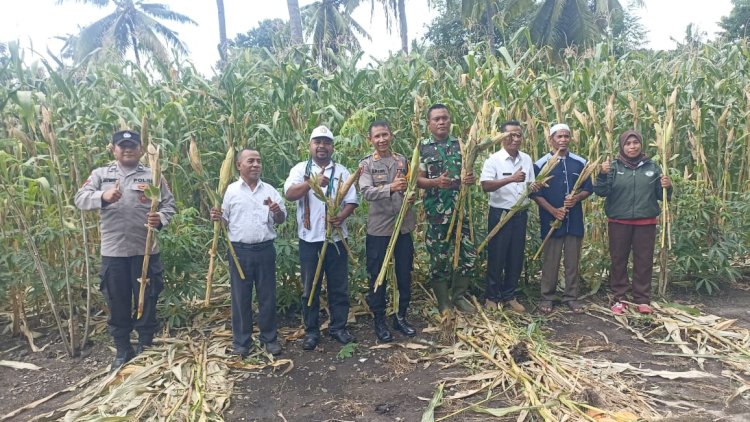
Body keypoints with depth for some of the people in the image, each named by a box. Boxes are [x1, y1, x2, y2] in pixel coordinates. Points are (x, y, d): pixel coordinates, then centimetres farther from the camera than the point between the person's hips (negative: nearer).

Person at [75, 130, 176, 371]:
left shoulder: (153, 176, 5)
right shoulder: (101, 174, 8)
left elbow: (169, 204, 3)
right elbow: (80, 199, -3)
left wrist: (161, 218, -19)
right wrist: (103, 196, -23)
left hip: (145, 250, -1)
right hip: (113, 251, 1)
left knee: (146, 302, 8)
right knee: (117, 303, 11)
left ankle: (146, 349, 24)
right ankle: (122, 351, 27)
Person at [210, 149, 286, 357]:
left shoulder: (270, 190, 7)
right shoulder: (230, 190, 2)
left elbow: (281, 220, 8)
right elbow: (225, 221, 5)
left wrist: (277, 212, -13)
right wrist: (218, 218, -17)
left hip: (265, 250, 2)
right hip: (240, 251, -1)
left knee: (267, 296, 8)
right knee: (240, 297, 6)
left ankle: (269, 338, 21)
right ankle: (241, 341, 19)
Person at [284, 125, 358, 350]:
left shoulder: (341, 171, 9)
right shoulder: (300, 169, 3)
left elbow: (351, 201, 3)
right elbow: (289, 194, -14)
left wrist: (342, 215, -18)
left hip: (336, 237, 2)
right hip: (309, 237, -1)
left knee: (339, 286, 8)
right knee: (310, 286, 7)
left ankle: (338, 327, 22)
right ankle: (311, 331, 19)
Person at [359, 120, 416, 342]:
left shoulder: (402, 160, 7)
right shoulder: (366, 164, -4)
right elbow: (366, 192, -20)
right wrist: (390, 188, -36)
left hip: (403, 226, 4)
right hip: (379, 228, -3)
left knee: (405, 274, 11)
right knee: (378, 276, 6)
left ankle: (400, 317, 28)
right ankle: (379, 320, 22)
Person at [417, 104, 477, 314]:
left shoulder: (460, 144, 8)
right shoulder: (423, 147, -1)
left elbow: (469, 172, 11)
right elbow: (418, 180, -5)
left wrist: (472, 178, -13)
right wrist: (436, 182, -24)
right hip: (436, 211, -3)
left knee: (468, 254, 6)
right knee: (439, 258, 5)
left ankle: (458, 296, 26)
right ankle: (444, 304, 19)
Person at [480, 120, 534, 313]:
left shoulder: (526, 159, 7)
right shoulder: (494, 159, -10)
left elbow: (530, 185, 16)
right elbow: (486, 186, -22)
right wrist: (511, 179, -31)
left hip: (520, 215, 5)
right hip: (500, 214, -5)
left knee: (516, 257, 11)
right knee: (496, 257, 3)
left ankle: (509, 296, 25)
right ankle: (491, 297, 17)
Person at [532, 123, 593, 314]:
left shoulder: (580, 163, 6)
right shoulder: (541, 164, -3)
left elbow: (588, 189, 10)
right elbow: (535, 193, -4)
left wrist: (577, 198, -12)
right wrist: (553, 210, -15)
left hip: (575, 220, 3)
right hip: (551, 220, -3)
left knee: (573, 261, 8)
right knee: (550, 261, 4)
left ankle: (571, 297, 20)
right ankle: (547, 297, 15)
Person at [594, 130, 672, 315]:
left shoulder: (652, 167, 6)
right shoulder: (614, 166, 0)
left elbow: (660, 195, 9)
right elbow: (601, 192, -9)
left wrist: (667, 187, -12)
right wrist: (603, 174, -25)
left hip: (646, 223, 2)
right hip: (619, 222, -1)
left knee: (644, 261, 7)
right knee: (619, 260, 5)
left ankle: (642, 299, 18)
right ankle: (619, 299, 16)